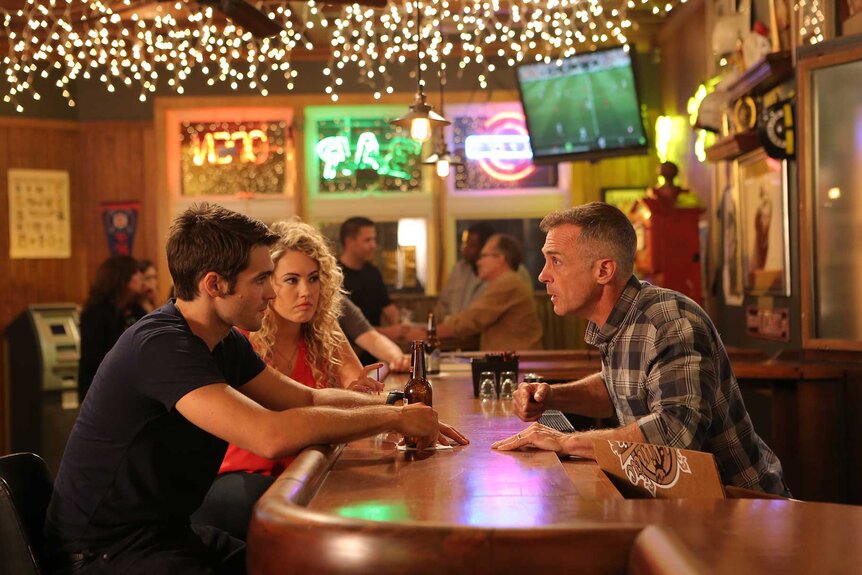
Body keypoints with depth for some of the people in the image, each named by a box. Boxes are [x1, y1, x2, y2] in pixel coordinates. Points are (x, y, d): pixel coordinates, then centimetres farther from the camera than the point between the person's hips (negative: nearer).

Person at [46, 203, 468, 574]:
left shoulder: (225, 342, 5)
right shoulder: (161, 345, -25)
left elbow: (306, 399, 13)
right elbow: (272, 435, -35)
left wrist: (396, 409, -3)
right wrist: (390, 419, -24)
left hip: (168, 530, 9)